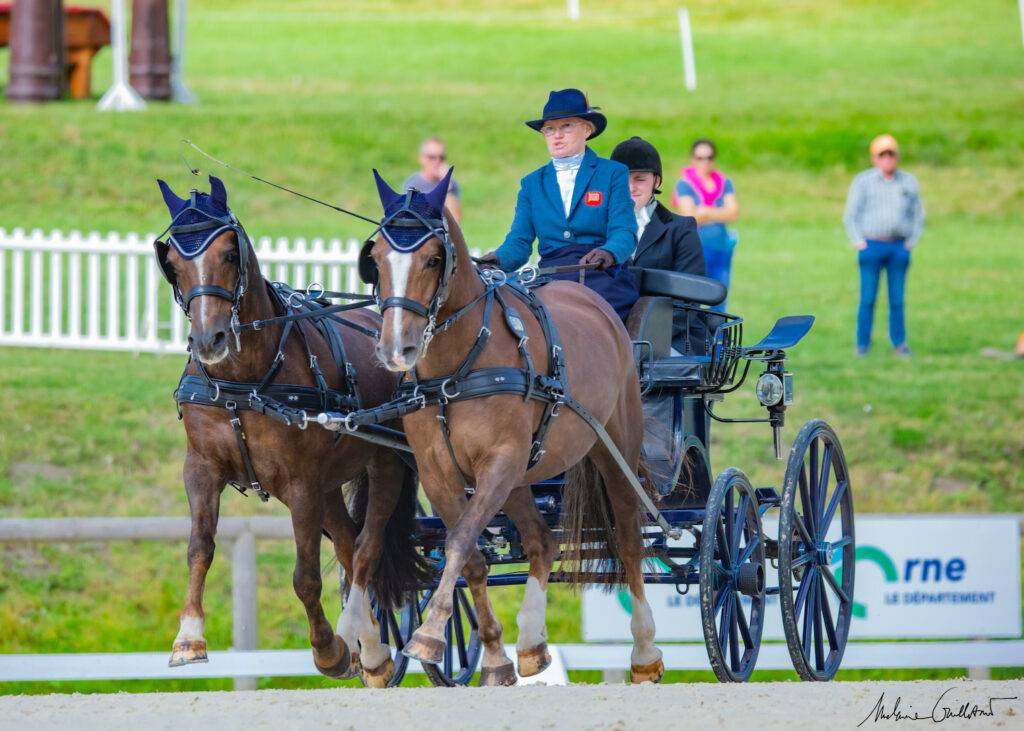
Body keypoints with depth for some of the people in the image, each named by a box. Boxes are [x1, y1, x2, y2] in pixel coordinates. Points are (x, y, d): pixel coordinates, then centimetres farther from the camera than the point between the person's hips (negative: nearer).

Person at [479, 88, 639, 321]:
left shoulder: (613, 173, 10)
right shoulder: (532, 184, 21)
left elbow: (624, 233, -2)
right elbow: (519, 242, 12)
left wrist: (608, 253, -27)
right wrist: (497, 259, -13)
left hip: (603, 277, -3)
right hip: (551, 279, 3)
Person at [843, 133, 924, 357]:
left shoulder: (908, 182, 11)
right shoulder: (863, 181, 4)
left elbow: (918, 215, 16)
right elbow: (851, 215, 5)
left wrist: (911, 242, 5)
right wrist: (858, 242, -4)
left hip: (899, 246, 2)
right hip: (871, 245, -2)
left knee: (897, 299, 0)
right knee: (868, 298, -5)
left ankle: (899, 343, 6)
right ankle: (862, 344, 1)